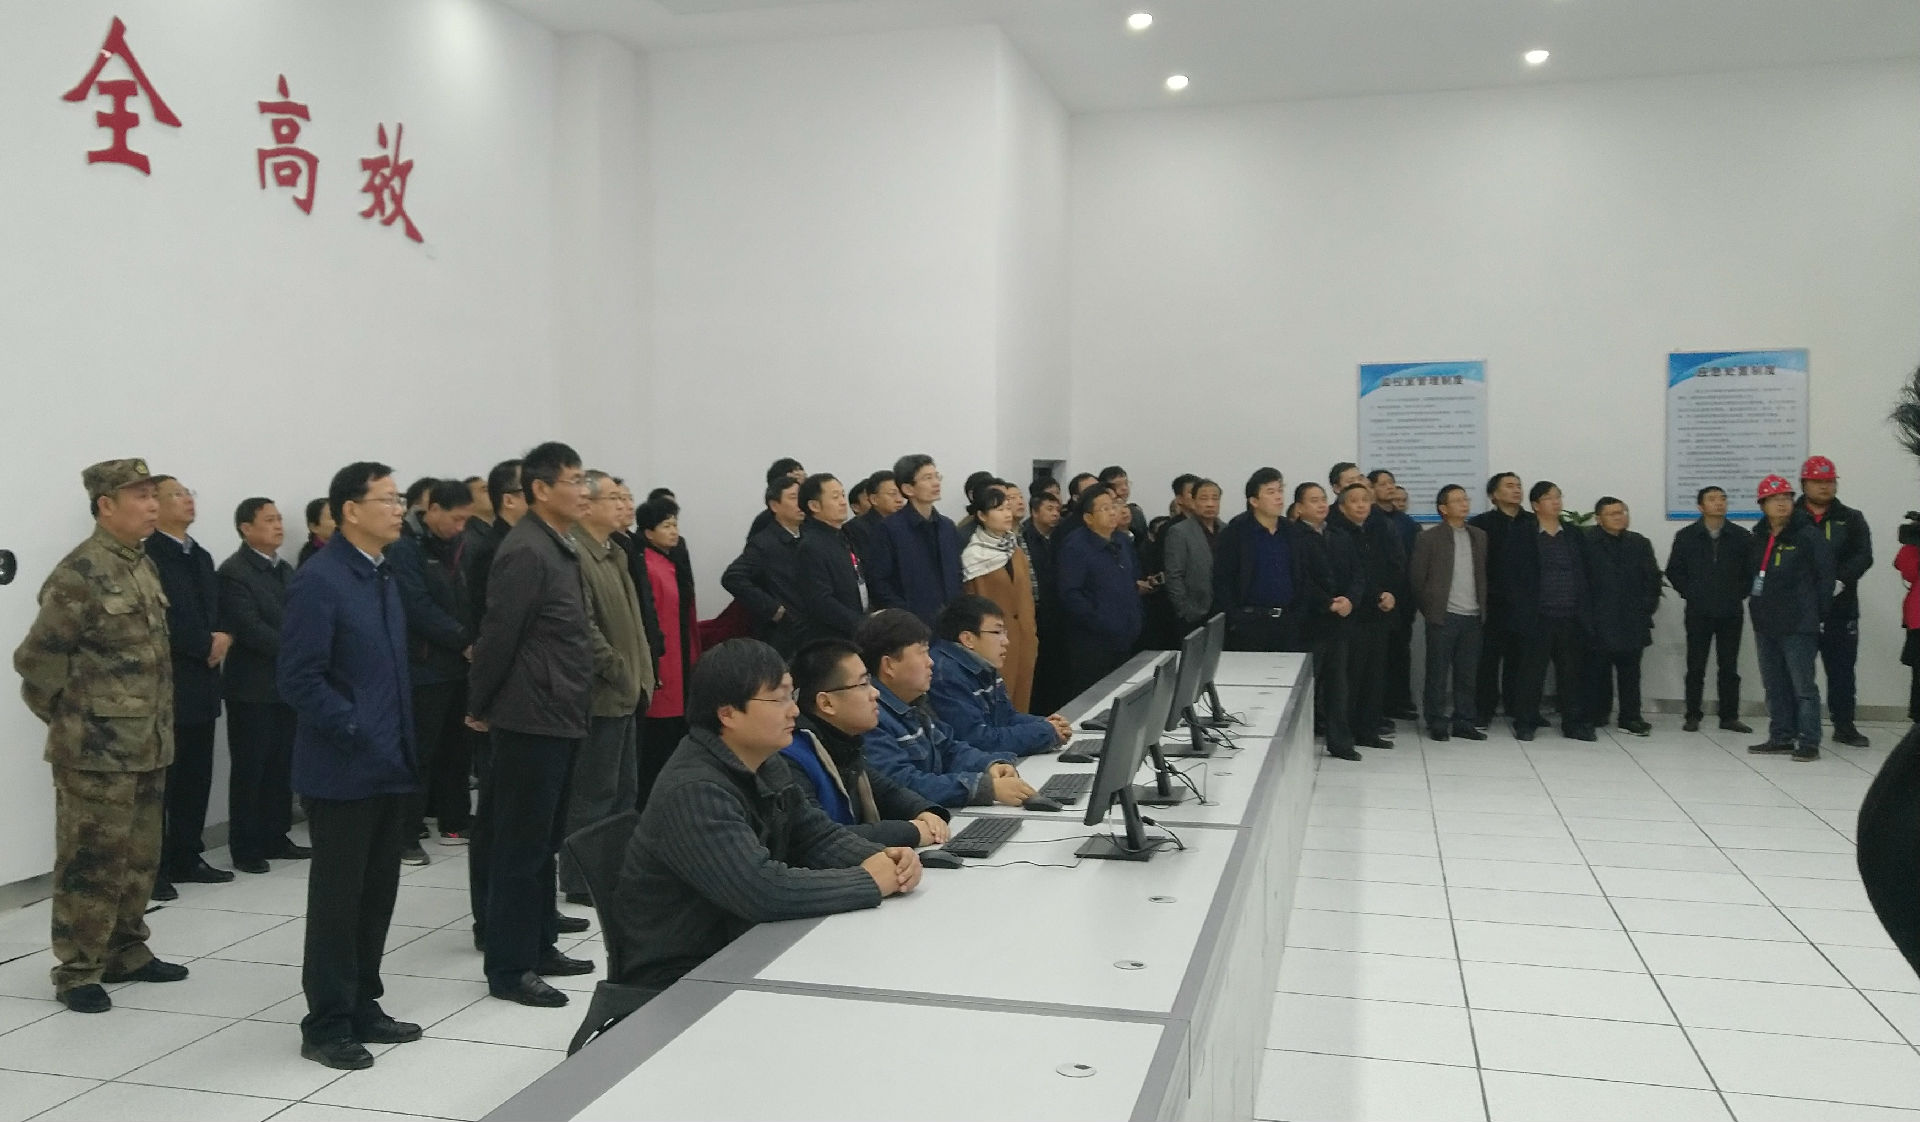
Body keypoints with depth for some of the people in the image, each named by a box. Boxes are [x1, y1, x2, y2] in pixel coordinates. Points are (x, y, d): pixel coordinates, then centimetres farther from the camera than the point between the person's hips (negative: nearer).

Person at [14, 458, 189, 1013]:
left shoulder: (142, 564, 10)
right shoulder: (79, 573, -15)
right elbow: (36, 658, -14)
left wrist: (159, 722, 15)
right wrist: (70, 718, -4)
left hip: (147, 744, 8)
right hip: (97, 749, -8)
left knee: (139, 857, 16)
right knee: (92, 861, 1)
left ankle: (126, 952, 28)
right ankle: (77, 971, 12)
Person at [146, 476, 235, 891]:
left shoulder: (201, 556, 18)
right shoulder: (146, 555, -10)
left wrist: (222, 638, -2)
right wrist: (206, 643, -13)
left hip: (201, 684, 8)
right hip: (165, 686, -8)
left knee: (196, 778, 11)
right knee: (161, 779, -2)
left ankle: (187, 858, 20)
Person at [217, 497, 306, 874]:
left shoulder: (285, 570, 15)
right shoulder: (234, 572, -10)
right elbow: (250, 628, -18)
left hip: (286, 684, 7)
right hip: (252, 687, -7)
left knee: (281, 766, 10)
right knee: (250, 769, 0)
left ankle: (275, 838, 19)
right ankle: (245, 847, 8)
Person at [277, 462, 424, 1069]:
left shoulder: (384, 576, 12)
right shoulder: (319, 580, -14)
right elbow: (300, 680, -19)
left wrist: (405, 746, 12)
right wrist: (358, 733, -18)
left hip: (390, 767, 8)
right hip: (343, 771, -8)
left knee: (378, 894, 15)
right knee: (337, 898, 2)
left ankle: (362, 1007, 27)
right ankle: (326, 1024, 14)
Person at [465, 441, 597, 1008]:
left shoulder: (560, 548, 13)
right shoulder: (525, 551, -17)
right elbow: (498, 635, -16)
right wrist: (480, 707, -6)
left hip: (558, 719, 9)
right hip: (531, 720, -9)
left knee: (543, 840, 17)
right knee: (520, 845, -1)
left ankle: (539, 946, 28)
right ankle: (508, 967, 7)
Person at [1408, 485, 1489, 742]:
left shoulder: (1479, 536, 11)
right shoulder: (1429, 538, -3)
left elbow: (1485, 574, 17)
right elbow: (1416, 577, -1)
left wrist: (1483, 606, 10)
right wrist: (1429, 607, 0)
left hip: (1473, 616, 4)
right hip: (1443, 616, -4)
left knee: (1467, 673, 8)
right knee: (1438, 673, 1)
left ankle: (1463, 723, 16)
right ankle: (1437, 724, 9)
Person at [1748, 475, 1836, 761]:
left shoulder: (1809, 535, -7)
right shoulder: (1758, 538, 10)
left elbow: (1827, 574, -7)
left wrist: (1817, 612, -5)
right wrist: (1756, 602, 10)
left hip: (1798, 625, -6)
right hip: (1765, 623, 7)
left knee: (1803, 684, -5)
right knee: (1774, 684, 12)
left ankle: (1808, 742, 0)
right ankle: (1781, 737, 21)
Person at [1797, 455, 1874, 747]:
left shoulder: (1851, 519, 10)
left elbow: (1863, 556, -2)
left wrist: (1839, 579, -19)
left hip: (1840, 606, 2)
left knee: (1842, 668, 7)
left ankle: (1844, 726, 17)